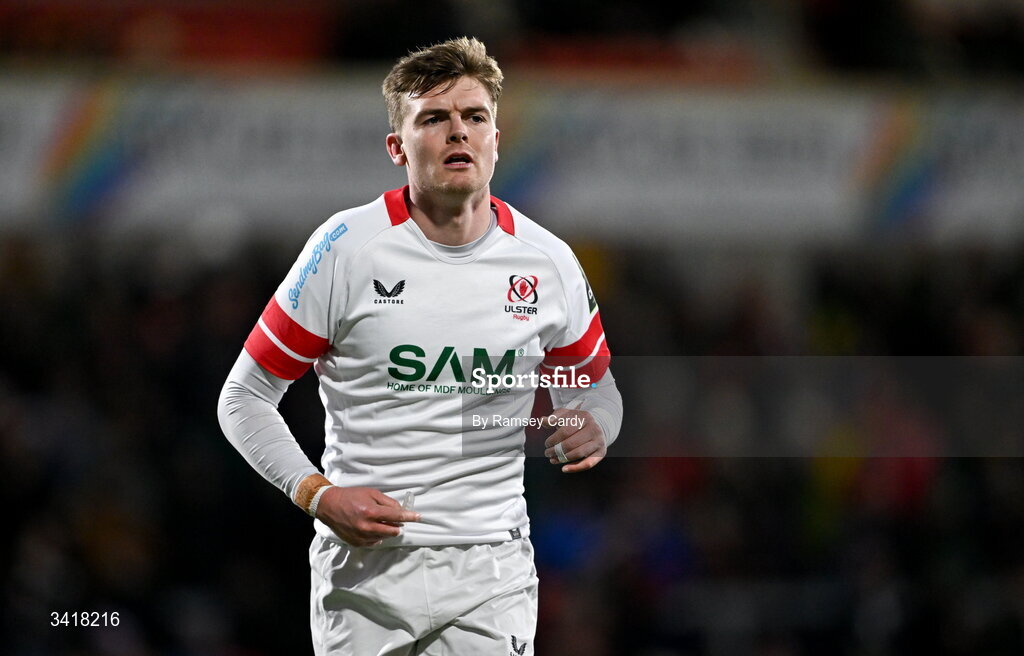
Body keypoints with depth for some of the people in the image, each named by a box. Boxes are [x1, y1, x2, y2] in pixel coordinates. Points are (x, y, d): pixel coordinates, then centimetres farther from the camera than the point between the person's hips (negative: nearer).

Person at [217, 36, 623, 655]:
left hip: (492, 575, 2)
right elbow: (244, 399, -1)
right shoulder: (348, 247, -6)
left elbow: (593, 386, 20)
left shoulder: (548, 261, 3)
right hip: (365, 572, -2)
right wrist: (318, 496, -15)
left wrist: (593, 428, -5)